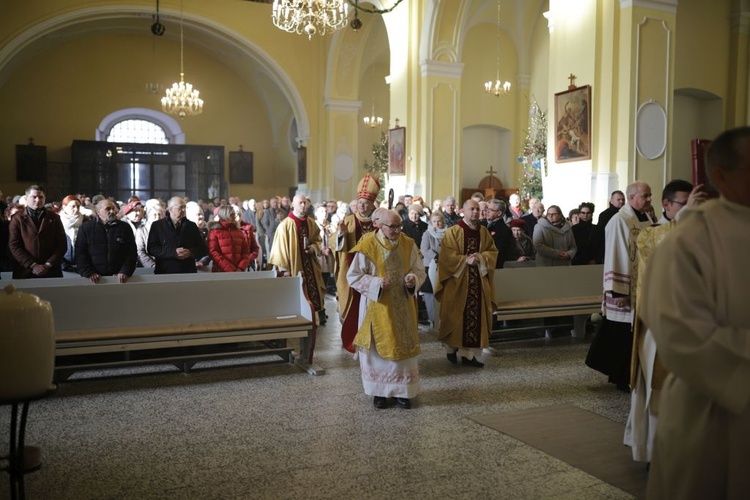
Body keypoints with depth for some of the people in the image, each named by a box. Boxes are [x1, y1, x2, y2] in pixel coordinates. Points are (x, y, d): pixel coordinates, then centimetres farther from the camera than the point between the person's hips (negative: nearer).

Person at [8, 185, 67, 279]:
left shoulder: (54, 218, 9)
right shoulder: (17, 219, 6)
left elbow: (62, 245, 4)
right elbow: (14, 246, -2)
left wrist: (48, 264, -8)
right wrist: (33, 265, -12)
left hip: (51, 272, 1)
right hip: (25, 273, -1)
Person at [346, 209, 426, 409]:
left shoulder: (408, 244, -1)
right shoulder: (367, 246, -12)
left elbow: (420, 270, 6)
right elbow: (353, 276, -10)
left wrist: (413, 279, -17)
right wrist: (376, 283, -22)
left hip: (402, 306, 3)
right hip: (377, 307, -3)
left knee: (403, 346, 6)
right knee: (379, 346, 6)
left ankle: (403, 391, 19)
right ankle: (379, 391, 21)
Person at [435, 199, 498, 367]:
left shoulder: (484, 232, 10)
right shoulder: (453, 232, -5)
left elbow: (493, 252, 9)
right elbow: (447, 256, -11)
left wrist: (481, 258, -9)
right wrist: (466, 260, -19)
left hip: (478, 281, 4)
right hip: (458, 281, -4)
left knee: (475, 316, 3)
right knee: (456, 316, 2)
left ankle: (469, 353, 9)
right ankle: (452, 348, 18)